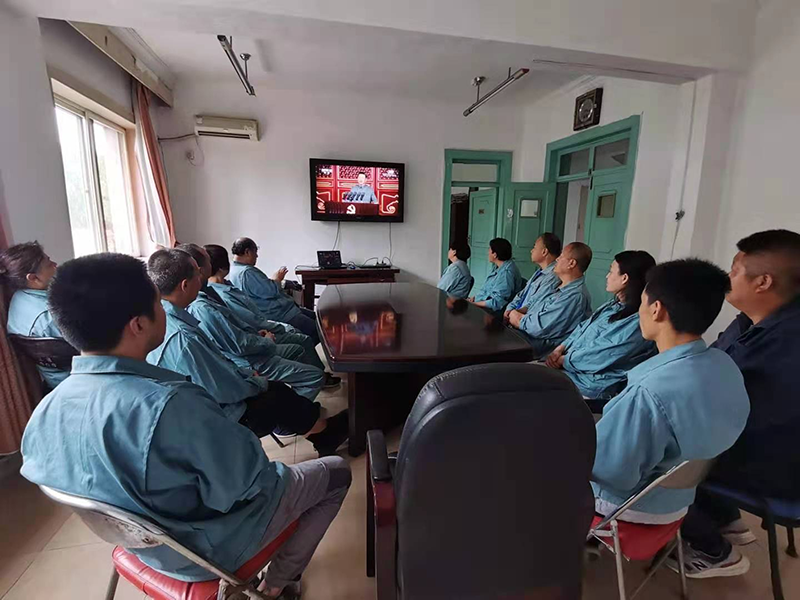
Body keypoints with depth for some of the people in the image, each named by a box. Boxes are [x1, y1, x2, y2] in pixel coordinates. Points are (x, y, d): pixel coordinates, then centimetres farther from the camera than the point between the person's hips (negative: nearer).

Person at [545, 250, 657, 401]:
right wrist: (559, 350, -3)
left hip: (593, 382, -8)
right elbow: (582, 329, 10)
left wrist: (562, 360, -11)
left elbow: (598, 357, -22)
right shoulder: (614, 305, 9)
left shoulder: (636, 323, -22)